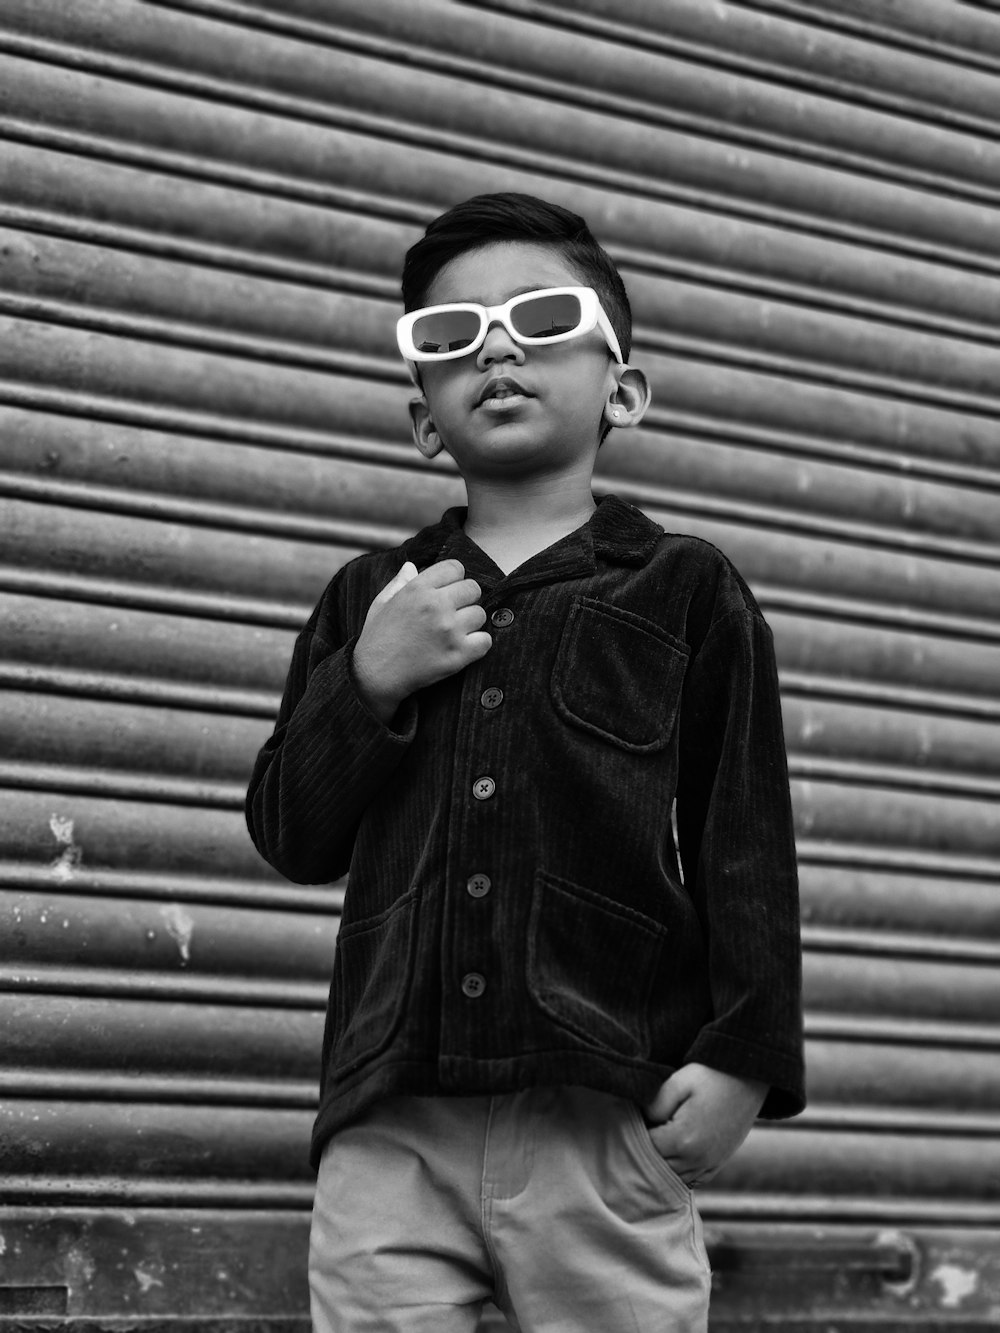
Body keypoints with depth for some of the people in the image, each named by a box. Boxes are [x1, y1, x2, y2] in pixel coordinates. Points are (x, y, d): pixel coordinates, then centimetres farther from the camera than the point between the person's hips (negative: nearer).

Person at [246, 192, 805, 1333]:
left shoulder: (684, 591, 8)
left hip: (607, 1118, -2)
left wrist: (743, 1055, -6)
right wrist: (368, 684, -2)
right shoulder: (369, 600, 17)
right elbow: (292, 838, 14)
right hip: (392, 1130, 3)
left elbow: (744, 841, 4)